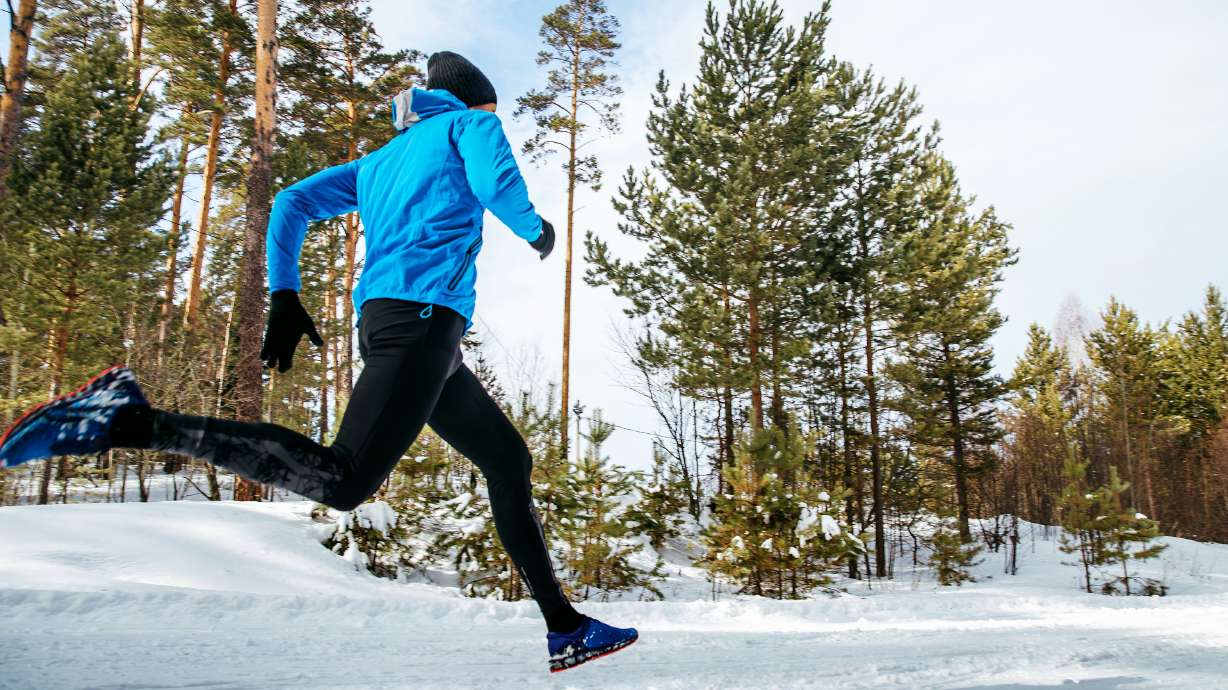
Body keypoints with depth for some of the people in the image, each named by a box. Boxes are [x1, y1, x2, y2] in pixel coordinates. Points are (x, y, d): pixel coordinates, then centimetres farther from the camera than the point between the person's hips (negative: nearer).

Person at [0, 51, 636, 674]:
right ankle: (131, 419, -21)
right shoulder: (471, 123, 14)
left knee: (509, 461, 13)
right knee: (342, 481, -22)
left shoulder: (380, 160, 32)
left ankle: (564, 628, 15)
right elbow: (495, 181, -8)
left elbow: (292, 203, 23)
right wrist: (535, 229, 12)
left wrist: (284, 298, 15)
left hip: (380, 321, 9)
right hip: (423, 313, -9)